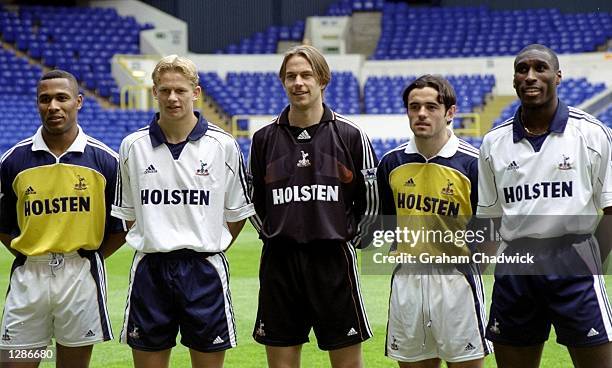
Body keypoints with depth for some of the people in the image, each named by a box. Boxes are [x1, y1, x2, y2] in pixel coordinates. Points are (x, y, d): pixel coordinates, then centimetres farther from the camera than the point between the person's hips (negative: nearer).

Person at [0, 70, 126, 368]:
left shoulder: (105, 160, -2)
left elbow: (124, 224, 6)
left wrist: (90, 258, 1)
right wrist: (28, 255, 2)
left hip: (81, 276, -1)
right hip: (29, 276, 1)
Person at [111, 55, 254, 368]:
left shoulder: (223, 145, -1)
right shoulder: (133, 146, 3)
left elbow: (237, 213, 7)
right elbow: (128, 212, 13)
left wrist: (209, 248, 7)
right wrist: (156, 245, 8)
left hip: (205, 271, -1)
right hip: (149, 270, 1)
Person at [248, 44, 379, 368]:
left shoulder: (351, 135, -1)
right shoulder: (264, 138, 5)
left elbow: (369, 203, 6)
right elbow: (253, 201, 15)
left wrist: (346, 240, 5)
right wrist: (274, 238, 9)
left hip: (334, 262, -2)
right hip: (279, 263, 2)